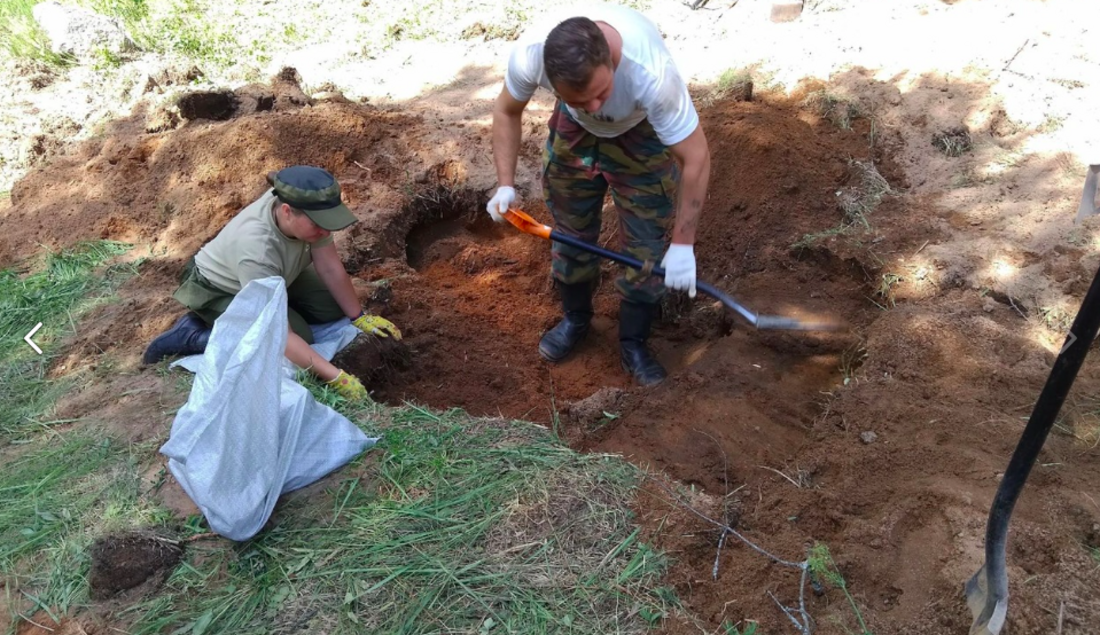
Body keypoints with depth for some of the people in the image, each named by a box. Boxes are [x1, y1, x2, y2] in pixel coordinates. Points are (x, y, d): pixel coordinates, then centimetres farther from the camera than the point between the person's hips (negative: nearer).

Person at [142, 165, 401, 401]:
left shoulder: (306, 211, -27)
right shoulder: (256, 247, -43)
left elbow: (331, 268, -14)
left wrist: (359, 317, -10)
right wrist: (335, 377, -46)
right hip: (217, 291, -6)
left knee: (335, 307, -6)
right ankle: (193, 335, -8)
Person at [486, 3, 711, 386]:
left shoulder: (652, 73, -44)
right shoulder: (529, 55, -36)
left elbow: (696, 157, -33)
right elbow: (507, 112, -12)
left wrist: (682, 243, -30)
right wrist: (505, 184, -20)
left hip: (641, 132, -2)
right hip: (573, 130, 3)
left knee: (647, 242, -2)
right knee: (570, 232, 12)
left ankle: (633, 343, 19)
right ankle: (575, 319, 37)